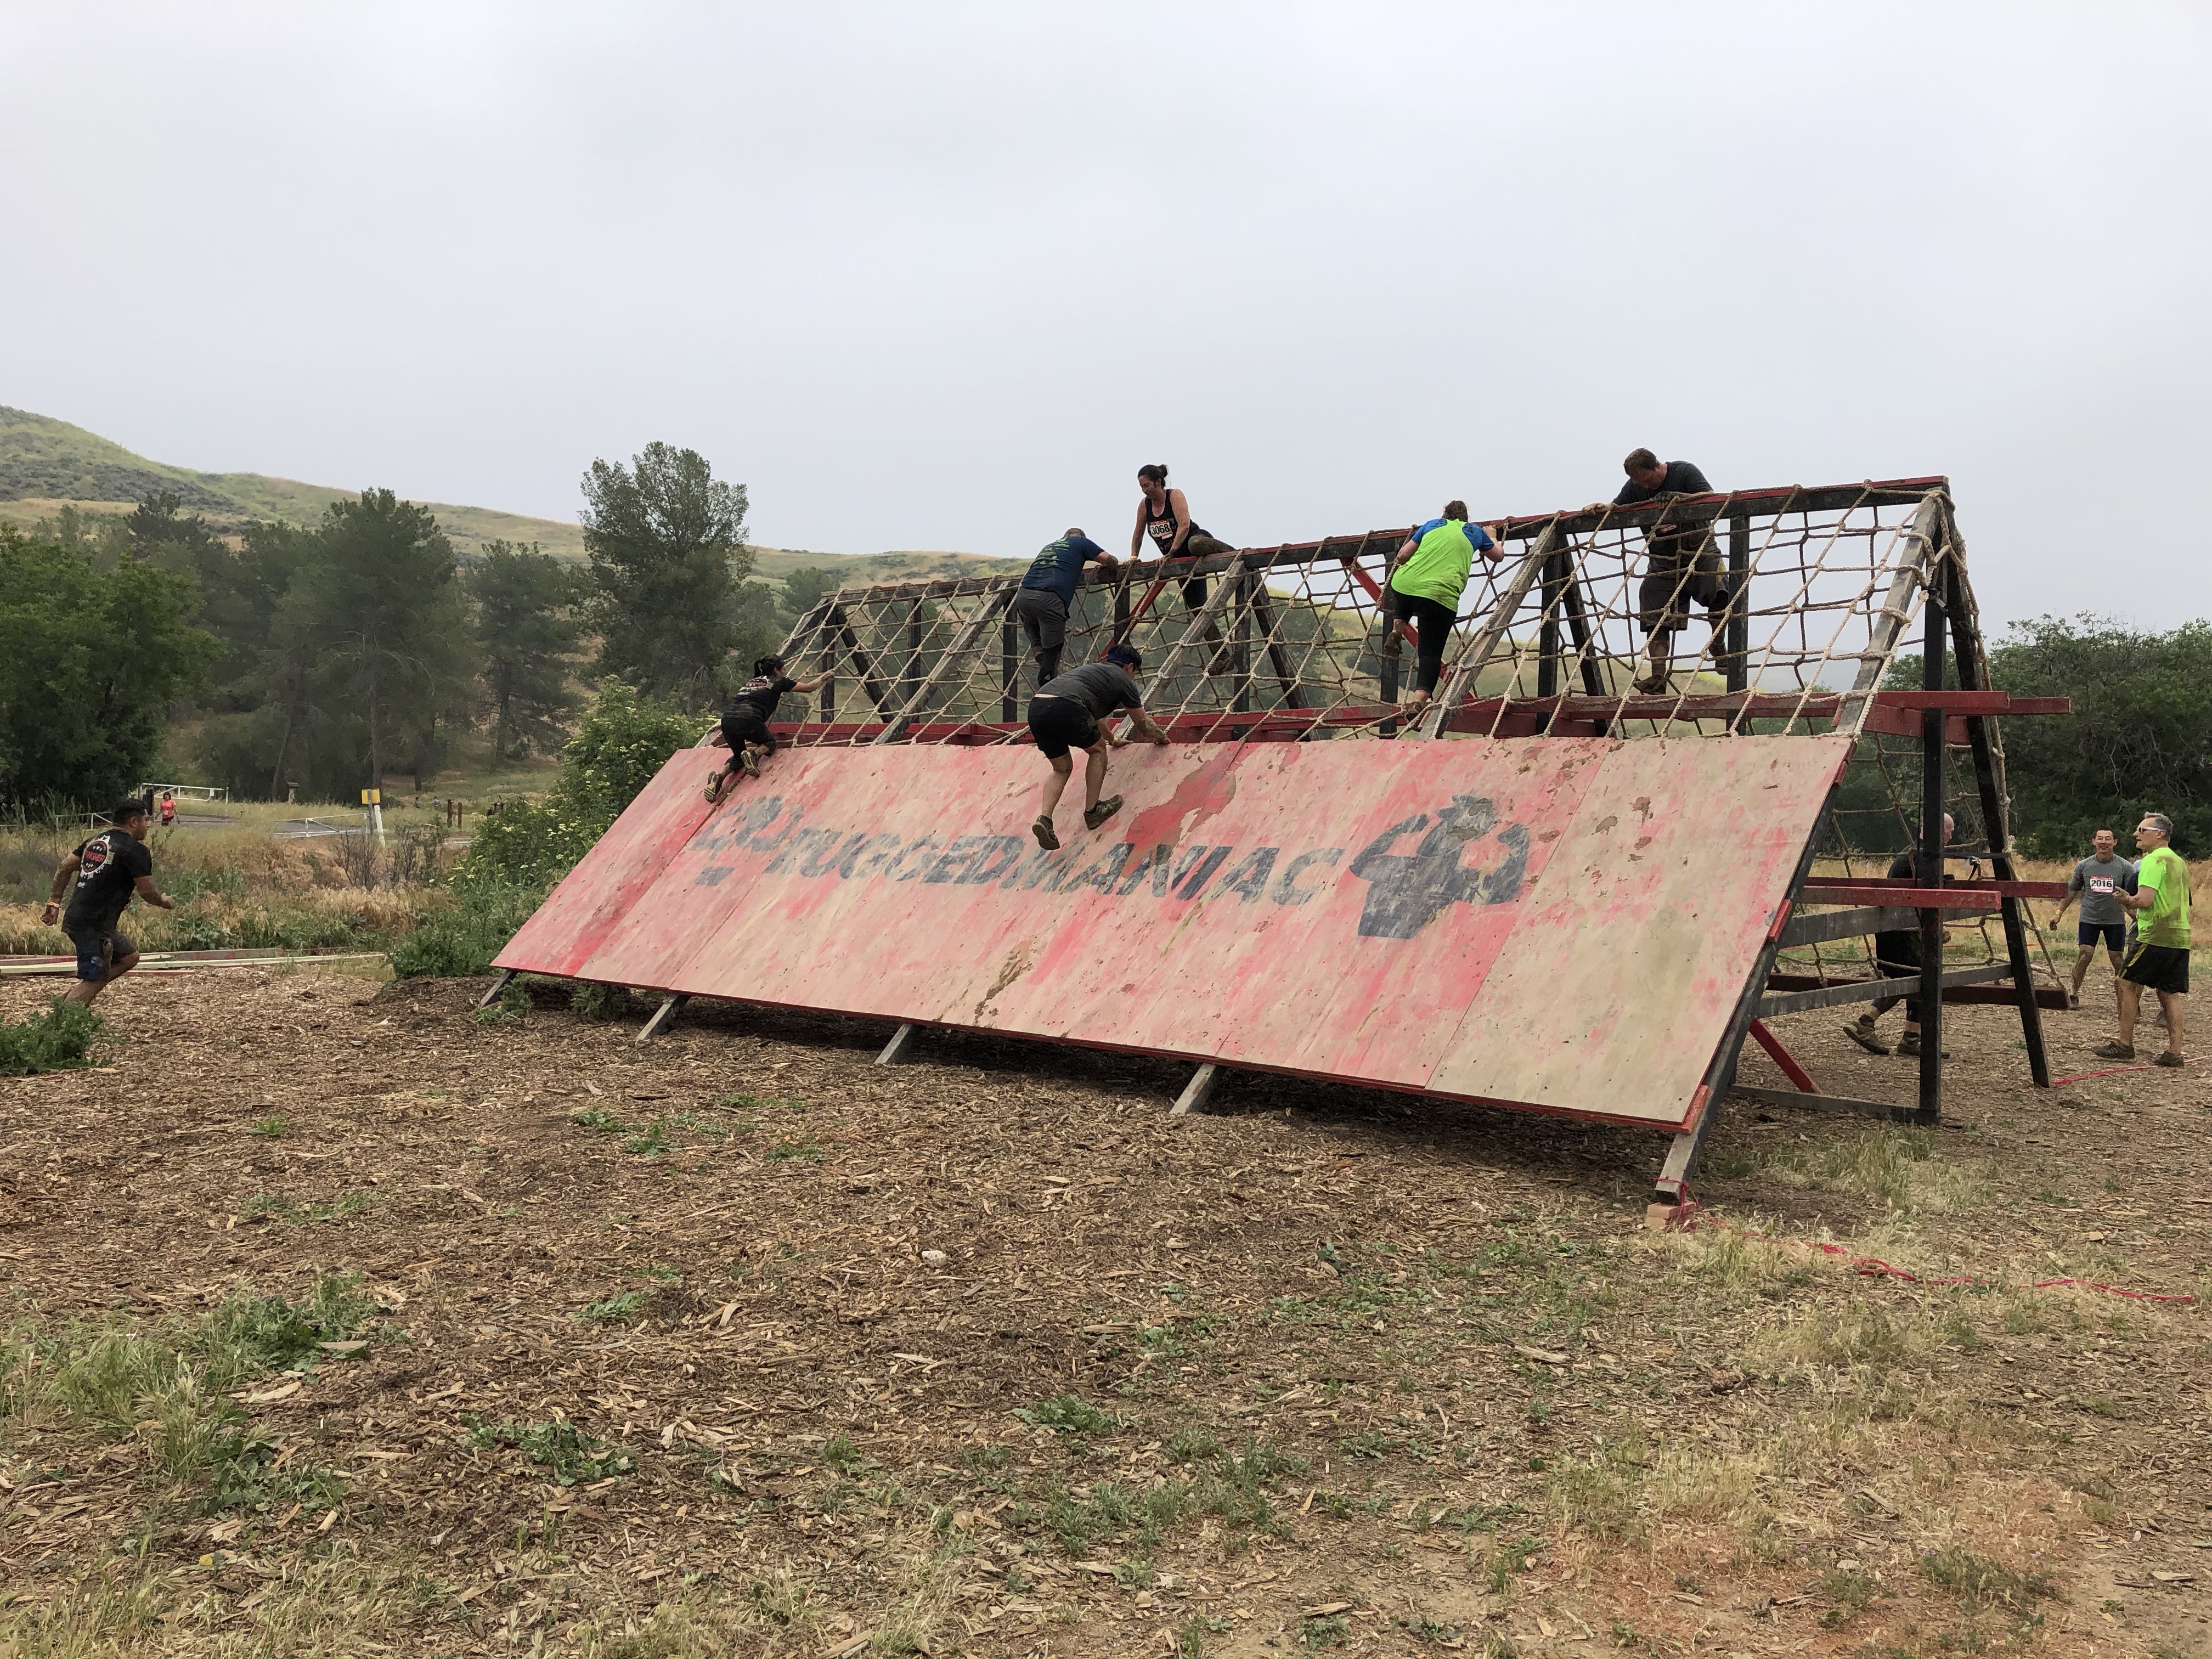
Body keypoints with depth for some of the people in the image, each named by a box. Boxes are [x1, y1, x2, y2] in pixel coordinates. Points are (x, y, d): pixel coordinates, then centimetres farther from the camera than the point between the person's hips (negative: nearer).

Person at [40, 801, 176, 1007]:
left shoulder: (94, 840, 15)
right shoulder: (136, 850, -11)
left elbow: (64, 868, 15)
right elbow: (147, 892, -11)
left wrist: (55, 902, 18)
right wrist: (166, 902, 9)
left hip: (74, 919, 9)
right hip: (94, 927, -9)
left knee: (129, 957, 19)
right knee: (93, 980, -6)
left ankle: (77, 994, 13)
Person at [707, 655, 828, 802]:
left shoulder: (749, 683, 33)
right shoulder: (778, 682, 18)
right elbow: (809, 687, 26)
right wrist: (823, 678, 42)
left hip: (727, 719, 5)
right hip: (749, 719, -5)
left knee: (738, 757, 25)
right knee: (770, 742, 25)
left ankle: (719, 774, -5)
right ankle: (754, 754, -8)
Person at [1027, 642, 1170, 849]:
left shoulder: (1092, 669, 40)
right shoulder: (1123, 680, 20)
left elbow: (1094, 714, 58)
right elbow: (1143, 723, 31)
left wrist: (1112, 739, 73)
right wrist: (1161, 737, 52)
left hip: (1036, 708, 7)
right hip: (1065, 708, -7)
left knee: (1062, 769, 19)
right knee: (1098, 750, 18)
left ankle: (1044, 818, 0)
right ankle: (1092, 812, 18)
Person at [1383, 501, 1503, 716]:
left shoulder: (1432, 524, 25)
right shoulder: (1475, 531, 24)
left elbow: (1402, 557, 23)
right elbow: (1498, 556, 41)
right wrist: (1490, 537, 60)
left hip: (1404, 585, 2)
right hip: (1440, 595, -2)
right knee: (1431, 653, 1)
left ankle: (1395, 629, 17)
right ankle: (1419, 698, -16)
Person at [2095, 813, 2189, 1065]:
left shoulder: (2153, 861, -11)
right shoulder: (2179, 863, 19)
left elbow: (2144, 900, -21)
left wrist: (2127, 900, 0)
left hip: (2155, 937, -9)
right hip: (2180, 937, 9)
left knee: (2128, 984, 0)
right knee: (2169, 993, 8)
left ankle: (2125, 1045, 1)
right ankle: (2175, 1052, 4)